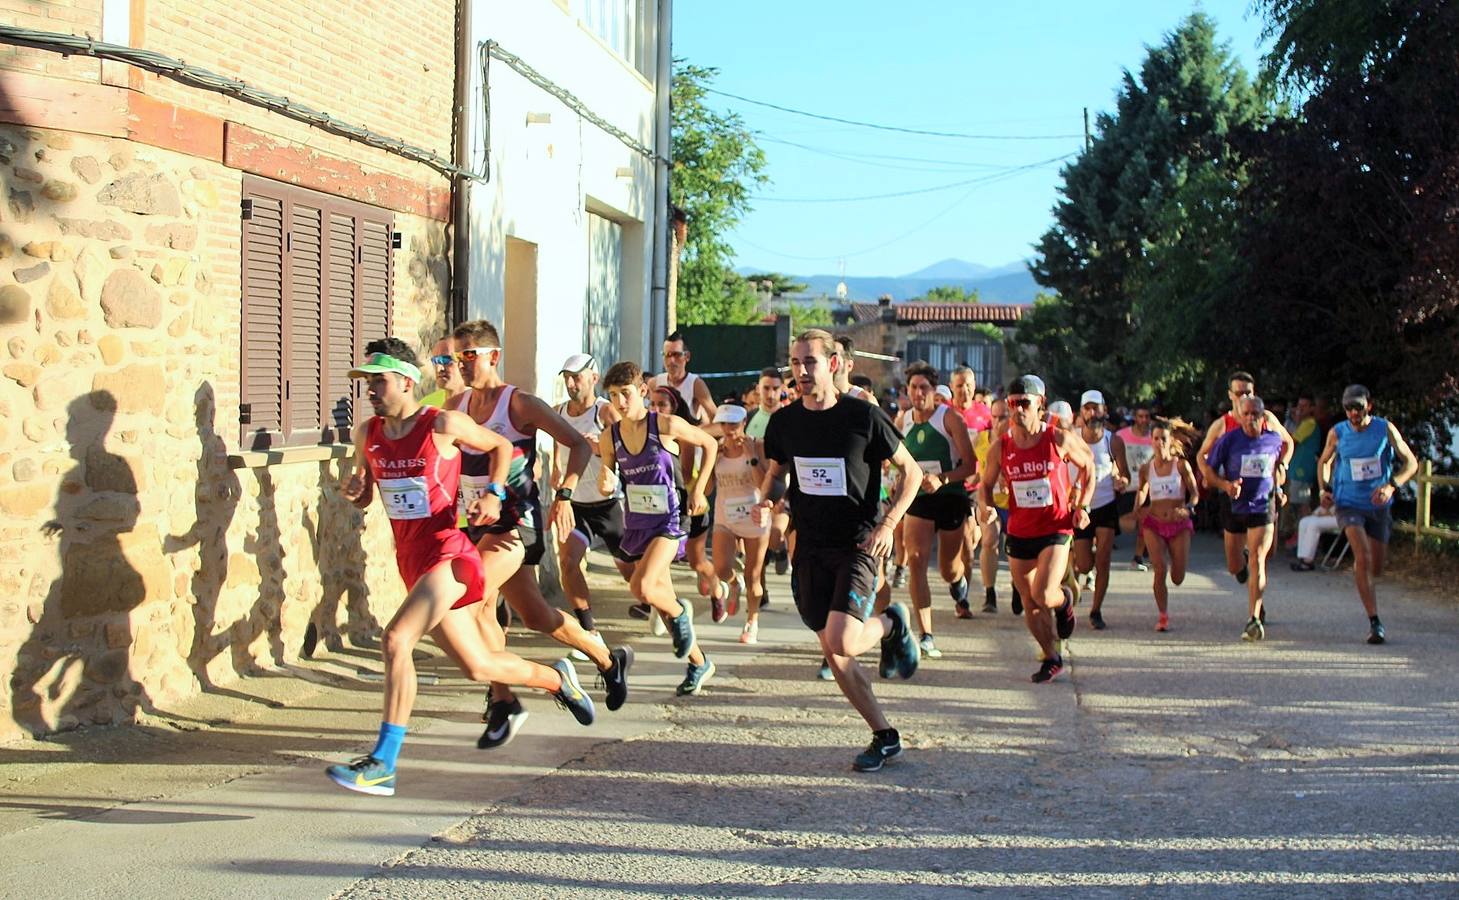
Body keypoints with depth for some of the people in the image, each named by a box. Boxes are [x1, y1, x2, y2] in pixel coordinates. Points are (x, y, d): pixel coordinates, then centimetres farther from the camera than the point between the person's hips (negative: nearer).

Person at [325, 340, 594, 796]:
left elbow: (501, 446, 6)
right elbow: (364, 497, 18)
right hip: (410, 562, 7)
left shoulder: (444, 425, -11)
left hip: (446, 555, -7)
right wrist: (354, 490, -5)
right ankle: (556, 678, 43)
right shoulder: (367, 433, 5)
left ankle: (383, 763, -22)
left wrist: (493, 494, -9)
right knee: (478, 666, 16)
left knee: (396, 639, -26)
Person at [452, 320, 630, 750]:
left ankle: (503, 702, -13)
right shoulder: (459, 405, 8)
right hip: (479, 522, 7)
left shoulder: (519, 404, -11)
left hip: (515, 523, -7)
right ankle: (609, 661, 34)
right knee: (535, 616, 13)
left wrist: (564, 495, -22)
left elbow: (579, 445, -11)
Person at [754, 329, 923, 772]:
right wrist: (765, 501, -3)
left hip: (857, 544, -5)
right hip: (810, 547, 5)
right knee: (833, 655, 5)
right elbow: (776, 470, 19)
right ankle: (884, 737, 19)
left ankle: (892, 624, 12)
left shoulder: (864, 416, -10)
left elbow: (910, 471, -1)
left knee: (841, 642, -22)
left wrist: (888, 524, -13)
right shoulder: (784, 422, 1)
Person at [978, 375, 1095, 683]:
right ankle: (1052, 658, 26)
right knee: (1029, 603, 7)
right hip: (1019, 533, 3)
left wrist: (1082, 506, -2)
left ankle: (1064, 600, 20)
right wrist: (987, 507, -12)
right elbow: (985, 483, 9)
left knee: (1043, 595, -18)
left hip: (1056, 528, -3)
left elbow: (1088, 466, 8)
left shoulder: (1060, 440, -9)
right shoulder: (1001, 446, -3)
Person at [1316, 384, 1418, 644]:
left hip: (1379, 505, 2)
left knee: (1376, 569, 9)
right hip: (1349, 504, -2)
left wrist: (1391, 485, -20)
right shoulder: (1337, 433, -5)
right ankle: (1374, 622, -20)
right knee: (1363, 558, -22)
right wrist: (1325, 488, -3)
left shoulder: (1385, 429, -7)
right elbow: (1324, 461, 14)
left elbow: (1411, 463, -3)